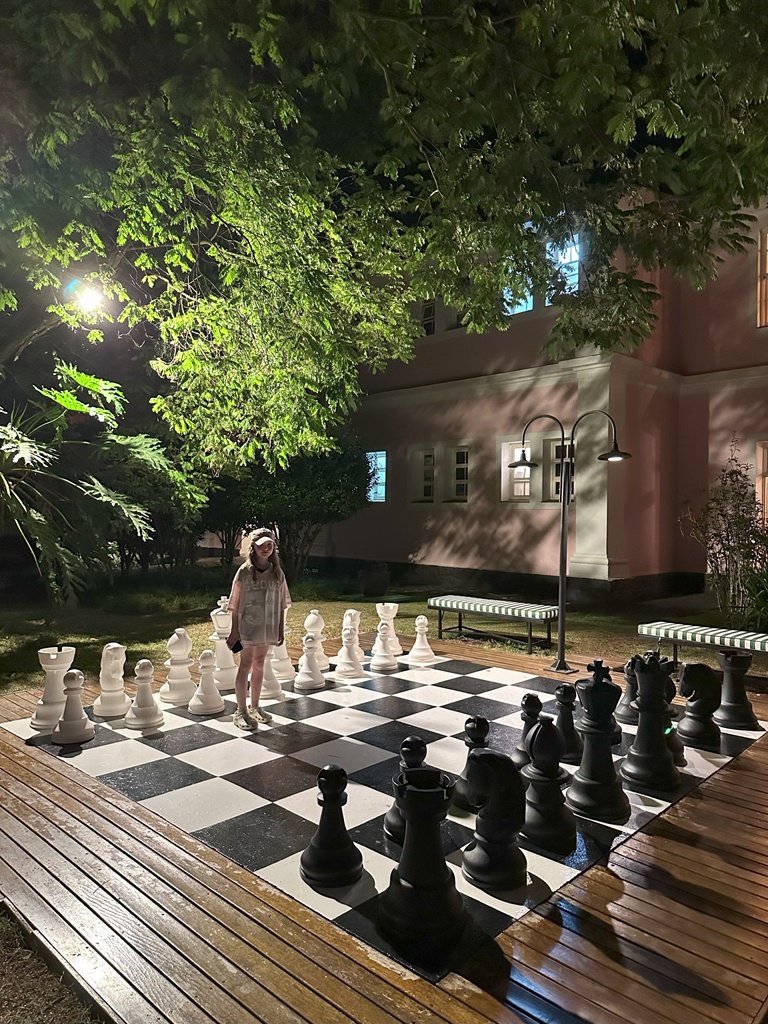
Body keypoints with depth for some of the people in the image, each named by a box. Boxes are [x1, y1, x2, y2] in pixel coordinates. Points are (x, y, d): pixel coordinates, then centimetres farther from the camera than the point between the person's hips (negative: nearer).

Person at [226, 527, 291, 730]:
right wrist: (235, 630, -7)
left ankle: (255, 707, 25)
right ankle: (241, 711, 9)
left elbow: (281, 604, 7)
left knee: (259, 664, 13)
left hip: (268, 627, 4)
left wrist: (281, 628, 5)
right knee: (246, 665, 1)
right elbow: (235, 604, -5)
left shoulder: (277, 573, 3)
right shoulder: (244, 571, -7)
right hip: (248, 625, -4)